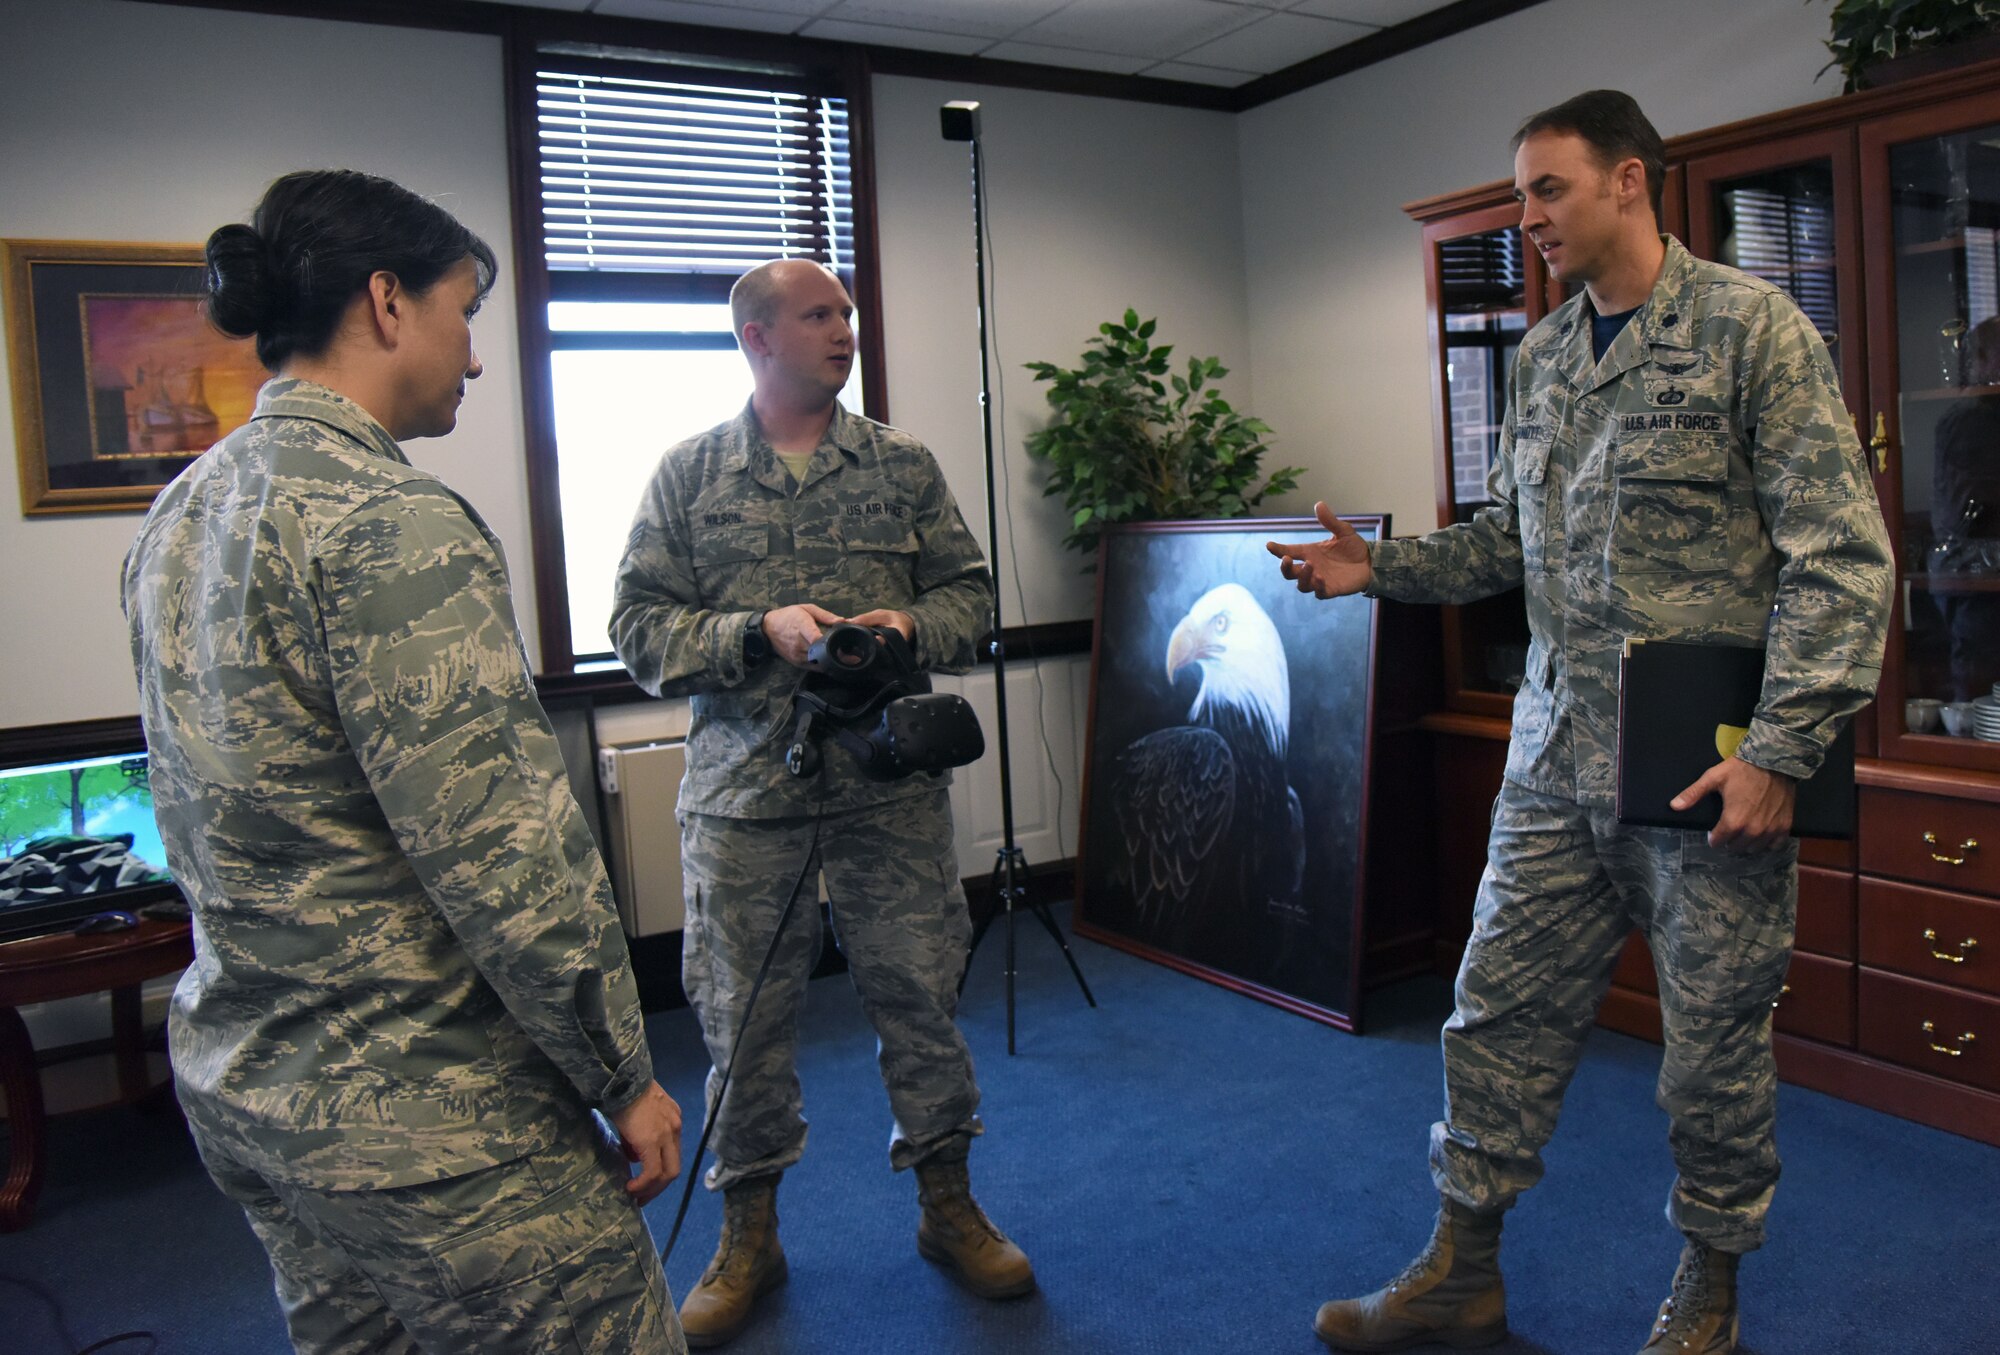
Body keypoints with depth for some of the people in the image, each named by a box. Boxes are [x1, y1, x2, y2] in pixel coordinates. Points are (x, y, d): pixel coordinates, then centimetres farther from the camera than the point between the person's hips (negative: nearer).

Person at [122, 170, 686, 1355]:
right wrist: (624, 1076, -12)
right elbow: (503, 849, -23)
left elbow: (210, 819, 14)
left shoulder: (179, 518, 8)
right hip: (416, 1115, -9)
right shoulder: (389, 521, -21)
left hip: (240, 1081, 10)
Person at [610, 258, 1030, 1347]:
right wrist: (761, 630, -16)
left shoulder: (903, 463, 8)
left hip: (891, 780, 1)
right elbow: (640, 625, -1)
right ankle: (748, 1238, 28)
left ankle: (947, 1205, 30)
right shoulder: (688, 473, 4)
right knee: (745, 1013, 8)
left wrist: (913, 625, -12)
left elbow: (970, 591, 9)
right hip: (744, 786, -1)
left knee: (920, 992, 8)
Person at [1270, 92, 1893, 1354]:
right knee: (1501, 1010, 9)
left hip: (1708, 765, -5)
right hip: (1560, 756, 6)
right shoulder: (1543, 355, 12)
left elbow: (1843, 556, -12)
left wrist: (1782, 750, -17)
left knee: (1715, 1037, 9)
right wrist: (1384, 566, 2)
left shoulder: (1752, 328, -7)